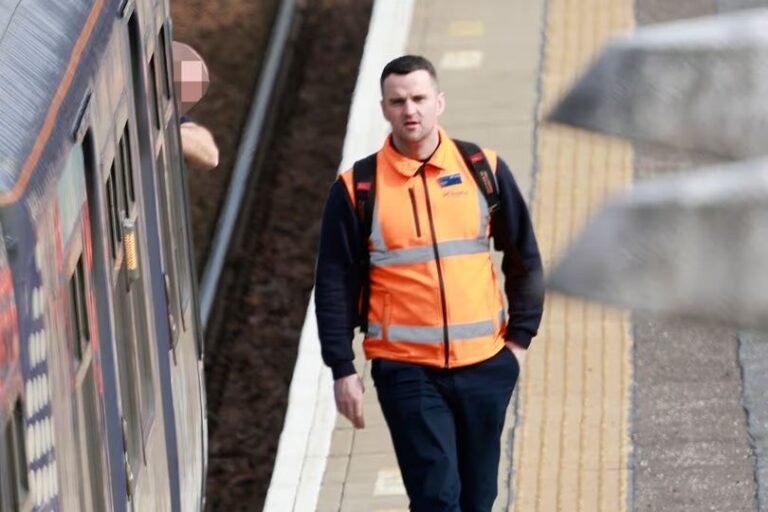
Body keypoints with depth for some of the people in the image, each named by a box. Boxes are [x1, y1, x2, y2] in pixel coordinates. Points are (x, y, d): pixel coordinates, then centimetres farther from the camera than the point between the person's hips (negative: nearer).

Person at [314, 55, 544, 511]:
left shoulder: (483, 170, 4)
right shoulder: (357, 189, -1)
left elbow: (525, 259, 12)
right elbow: (335, 284, 2)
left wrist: (520, 338, 7)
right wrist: (343, 369, -2)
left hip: (484, 365, 3)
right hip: (407, 371, -2)